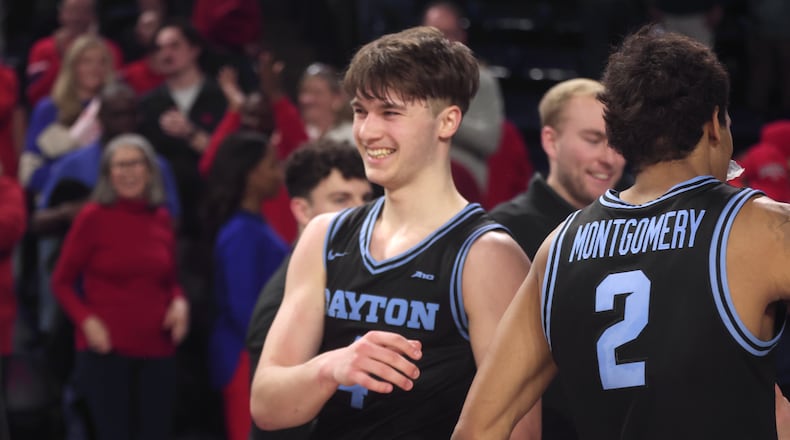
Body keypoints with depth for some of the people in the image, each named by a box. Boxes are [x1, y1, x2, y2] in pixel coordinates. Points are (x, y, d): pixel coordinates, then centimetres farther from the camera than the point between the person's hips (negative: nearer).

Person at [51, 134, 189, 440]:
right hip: (106, 348, -4)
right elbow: (61, 281, 1)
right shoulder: (93, 217, -4)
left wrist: (179, 303, -1)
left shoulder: (161, 219, 9)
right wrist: (86, 320, -14)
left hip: (157, 348, 4)